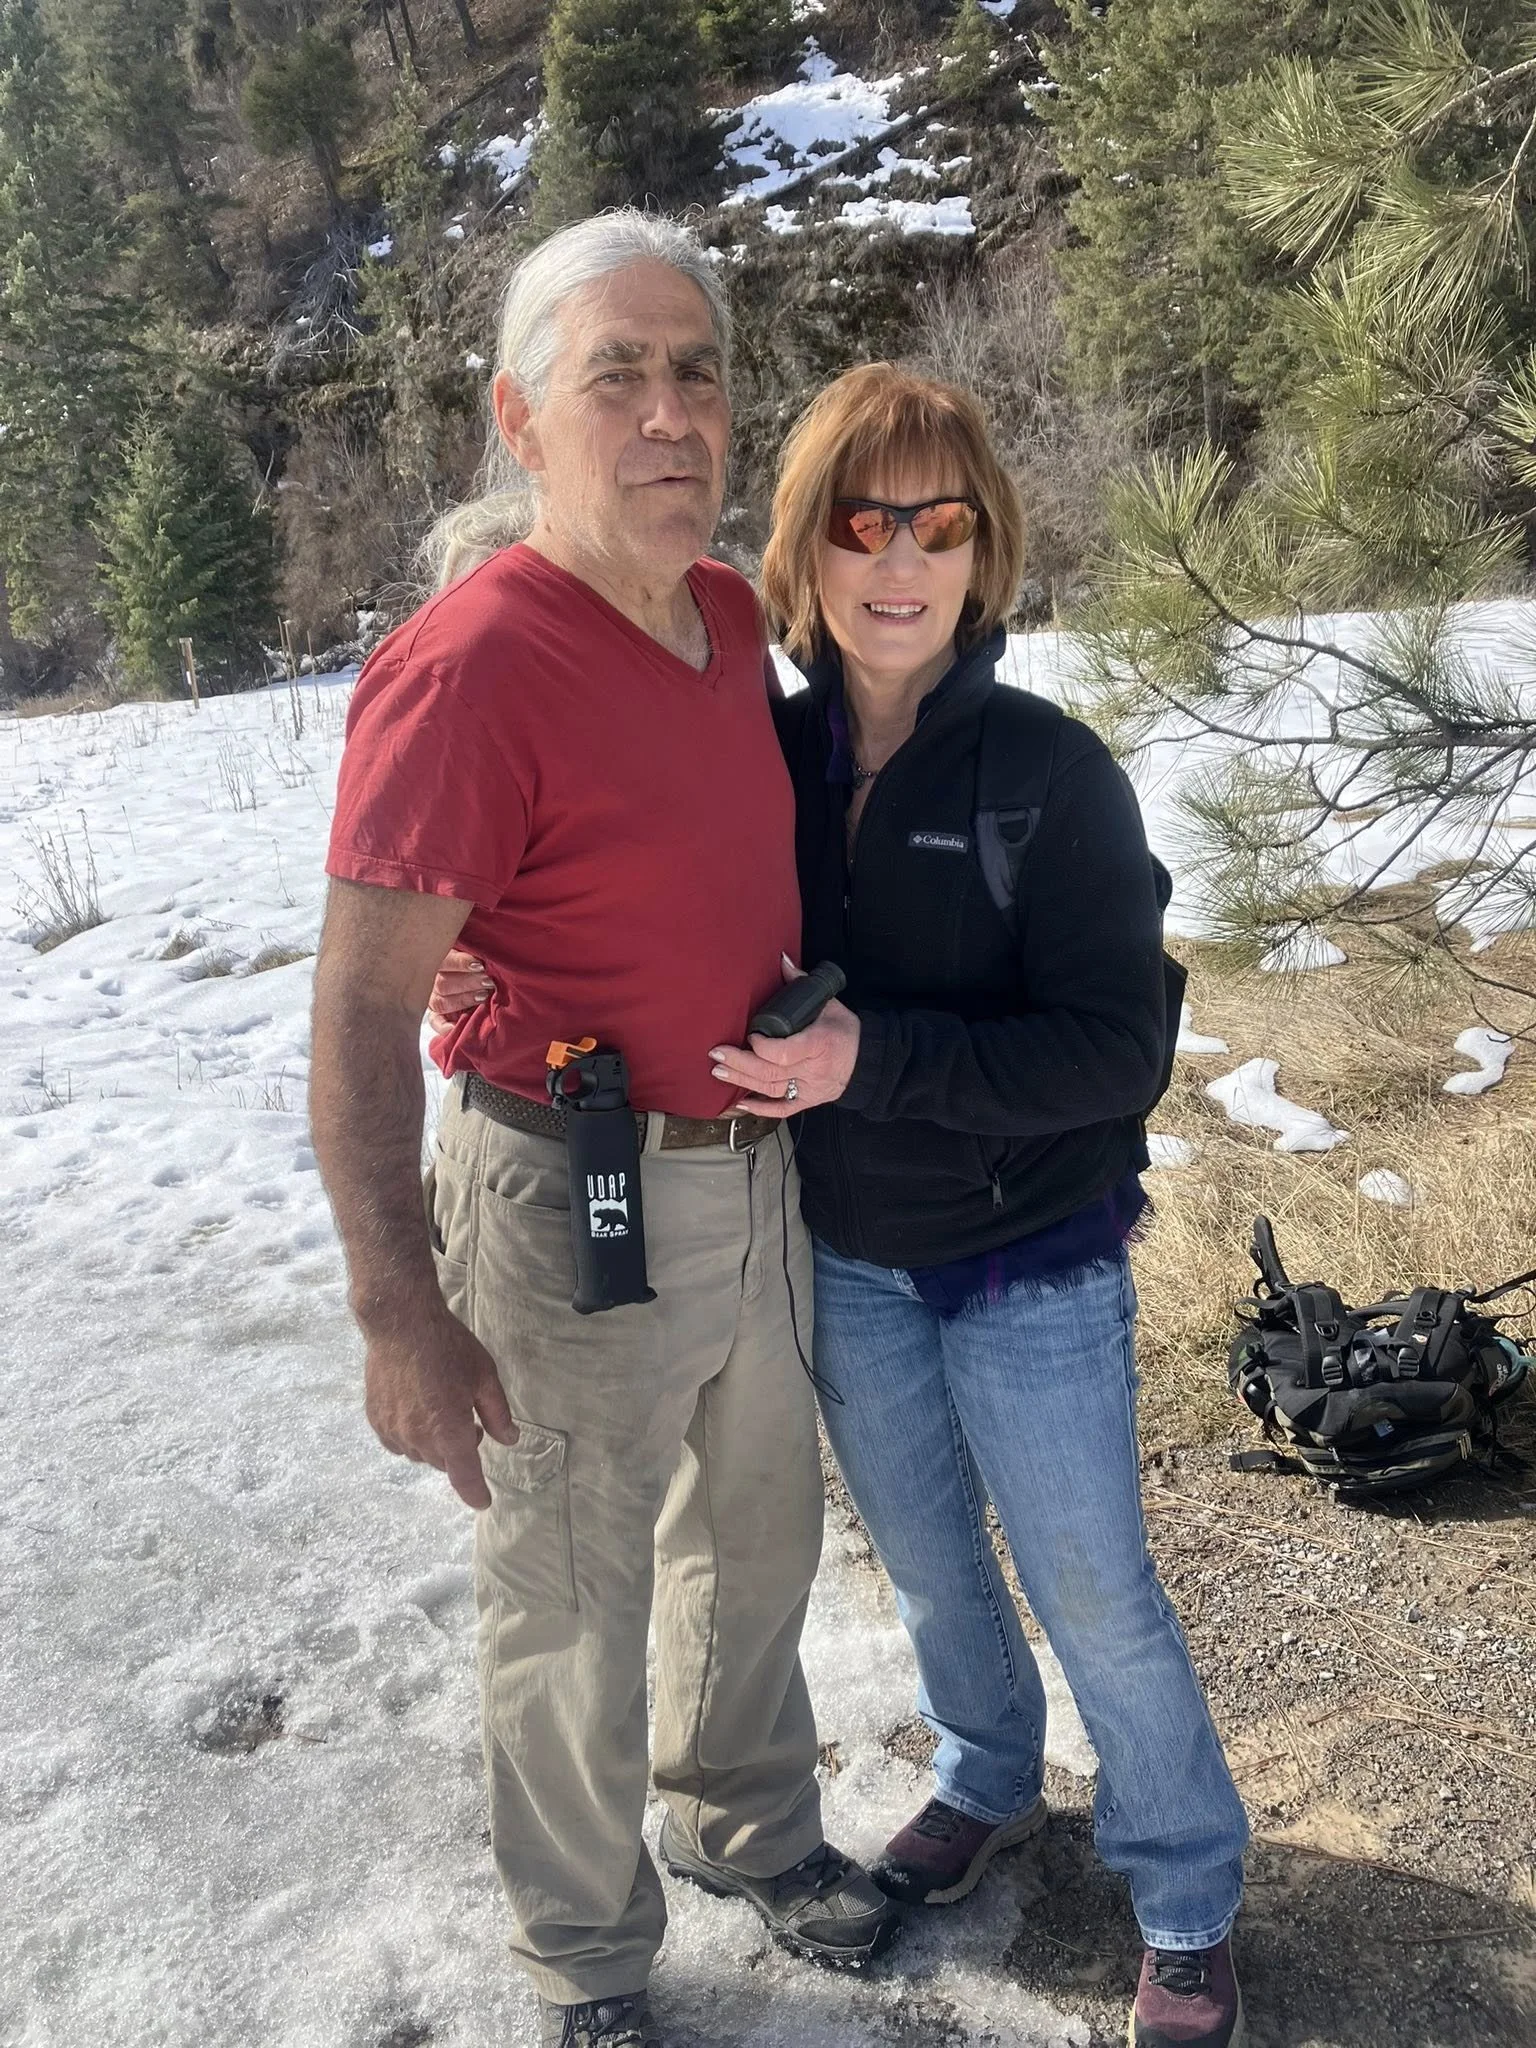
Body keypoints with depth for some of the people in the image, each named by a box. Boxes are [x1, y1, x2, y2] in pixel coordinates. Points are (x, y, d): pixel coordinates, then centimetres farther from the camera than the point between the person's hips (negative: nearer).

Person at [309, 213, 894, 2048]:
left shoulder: (726, 612, 2)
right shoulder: (463, 673, -24)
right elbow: (360, 1017, -23)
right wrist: (403, 1317, -22)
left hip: (751, 1172, 8)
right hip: (575, 1207, -8)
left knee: (760, 1533, 26)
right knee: (574, 1611, 13)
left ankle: (746, 1823, 53)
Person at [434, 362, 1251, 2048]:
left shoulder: (1052, 774, -18)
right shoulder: (770, 752, -6)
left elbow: (1112, 1049, -19)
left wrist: (874, 1056, -28)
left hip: (1028, 1272, -4)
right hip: (843, 1262, 4)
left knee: (1092, 1591, 10)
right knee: (926, 1561, 23)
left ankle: (1185, 1907, 35)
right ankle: (988, 1782, 51)